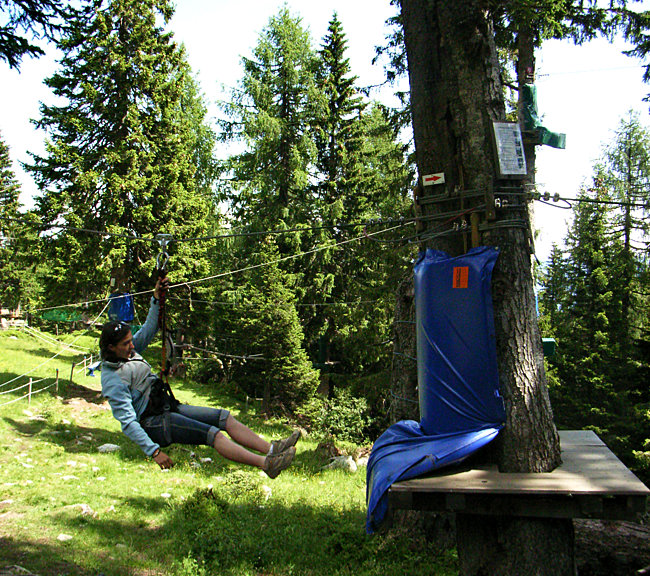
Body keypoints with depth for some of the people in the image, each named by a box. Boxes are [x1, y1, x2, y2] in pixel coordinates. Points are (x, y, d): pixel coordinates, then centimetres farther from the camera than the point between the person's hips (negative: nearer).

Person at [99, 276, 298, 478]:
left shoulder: (128, 352, 6)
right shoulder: (112, 379, -18)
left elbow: (148, 330, 17)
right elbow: (127, 422, -23)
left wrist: (156, 299, 2)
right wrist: (154, 451, -29)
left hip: (168, 407, 9)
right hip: (152, 424, -9)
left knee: (224, 417, -4)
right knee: (212, 434, -26)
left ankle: (271, 449, -11)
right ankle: (266, 464, -37)